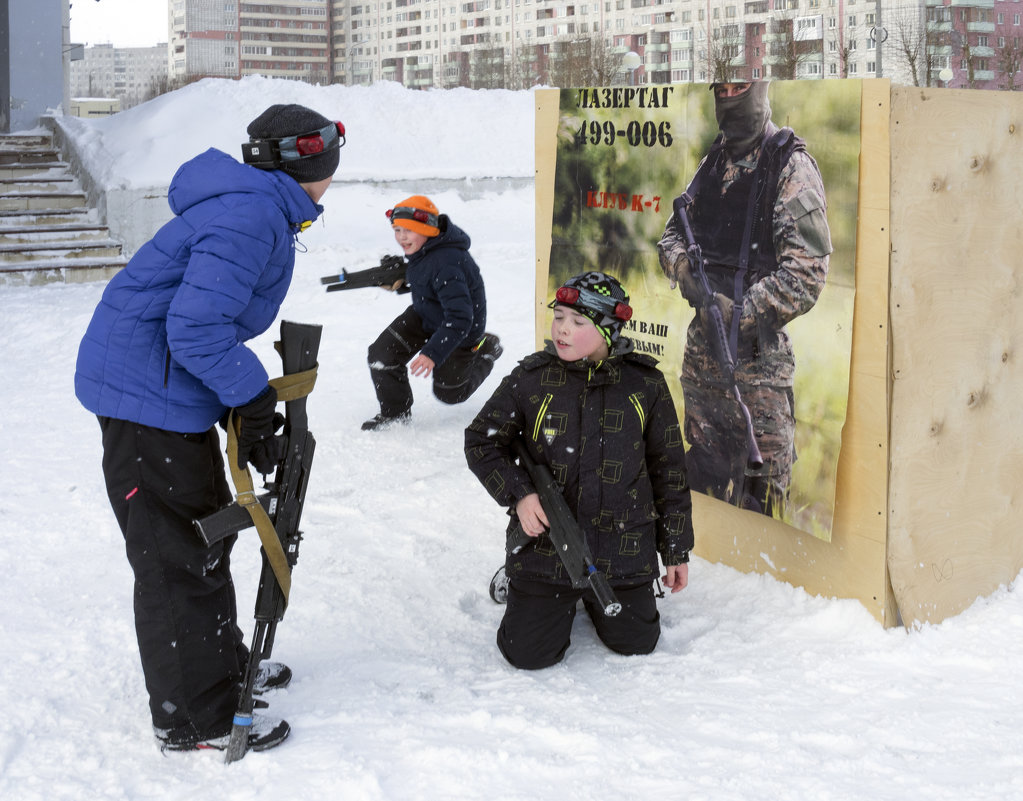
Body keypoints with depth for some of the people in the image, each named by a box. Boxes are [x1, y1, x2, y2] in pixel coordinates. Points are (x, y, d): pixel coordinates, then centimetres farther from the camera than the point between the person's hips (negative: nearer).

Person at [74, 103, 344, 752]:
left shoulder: (259, 209, 13)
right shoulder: (253, 217, -21)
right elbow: (195, 326, -29)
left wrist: (249, 411, 14)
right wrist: (255, 400, -19)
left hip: (171, 388, 11)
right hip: (149, 394, -11)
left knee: (208, 530, 22)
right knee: (178, 557, -2)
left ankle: (223, 668, 39)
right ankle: (193, 720, 9)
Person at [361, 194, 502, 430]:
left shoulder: (446, 265, -38)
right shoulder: (421, 249, -11)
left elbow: (460, 318, -40)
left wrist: (433, 353, -46)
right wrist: (400, 283, -4)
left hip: (459, 331, -7)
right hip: (423, 314, 7)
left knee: (448, 393, 14)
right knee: (381, 355, -9)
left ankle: (485, 350, 38)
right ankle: (394, 412, 13)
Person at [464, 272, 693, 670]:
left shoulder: (646, 384, -4)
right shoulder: (531, 379, -7)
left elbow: (669, 470, 4)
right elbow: (481, 441, 2)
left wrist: (676, 549, 6)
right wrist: (518, 494, -14)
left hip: (623, 551, 1)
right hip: (545, 544, -1)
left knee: (636, 644, 8)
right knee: (530, 654, -2)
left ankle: (596, 600, 38)